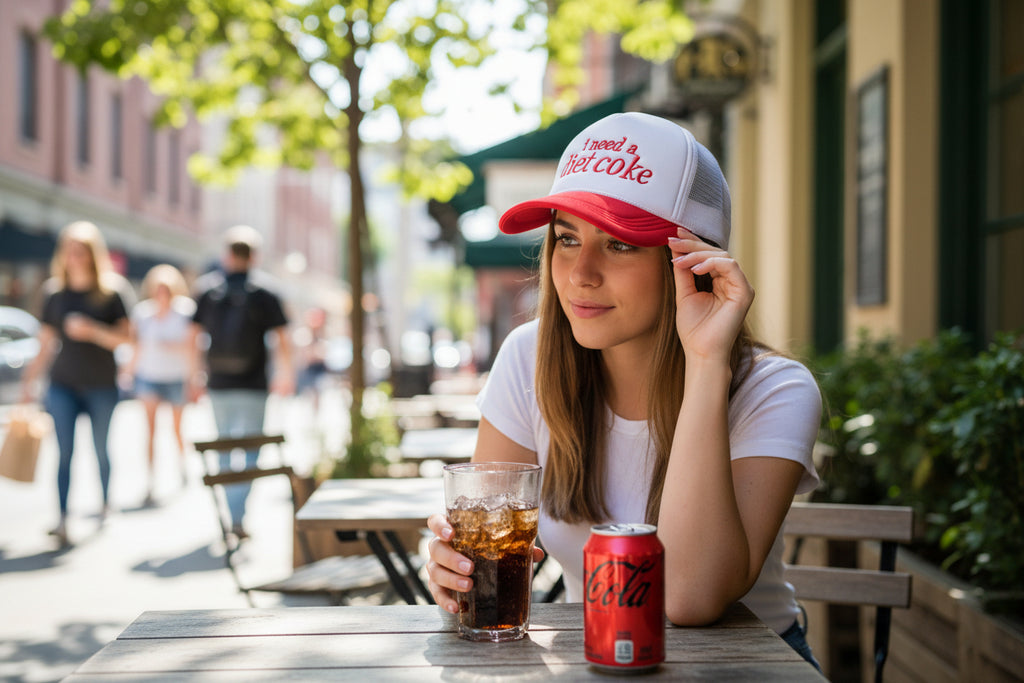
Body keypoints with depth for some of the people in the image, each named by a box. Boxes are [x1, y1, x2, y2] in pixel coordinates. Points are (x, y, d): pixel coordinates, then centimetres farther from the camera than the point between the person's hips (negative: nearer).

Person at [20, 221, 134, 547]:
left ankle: (106, 503, 31)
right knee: (64, 451, -8)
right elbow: (46, 342, 12)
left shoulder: (113, 290, -2)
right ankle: (62, 518, -12)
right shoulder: (54, 292, 6)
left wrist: (93, 330, -22)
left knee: (100, 449, 9)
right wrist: (29, 379, 10)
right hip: (63, 384, 2)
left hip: (102, 385, -1)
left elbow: (124, 337, -7)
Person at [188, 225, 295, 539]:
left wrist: (196, 373, 15)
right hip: (252, 384, -3)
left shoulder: (206, 286, 2)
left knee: (225, 449, 16)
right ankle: (237, 516, -15)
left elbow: (194, 336, 4)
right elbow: (282, 338, -4)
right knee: (248, 451, -2)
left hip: (218, 384, 3)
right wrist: (285, 374, 10)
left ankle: (233, 511, 25)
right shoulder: (263, 289, -5)